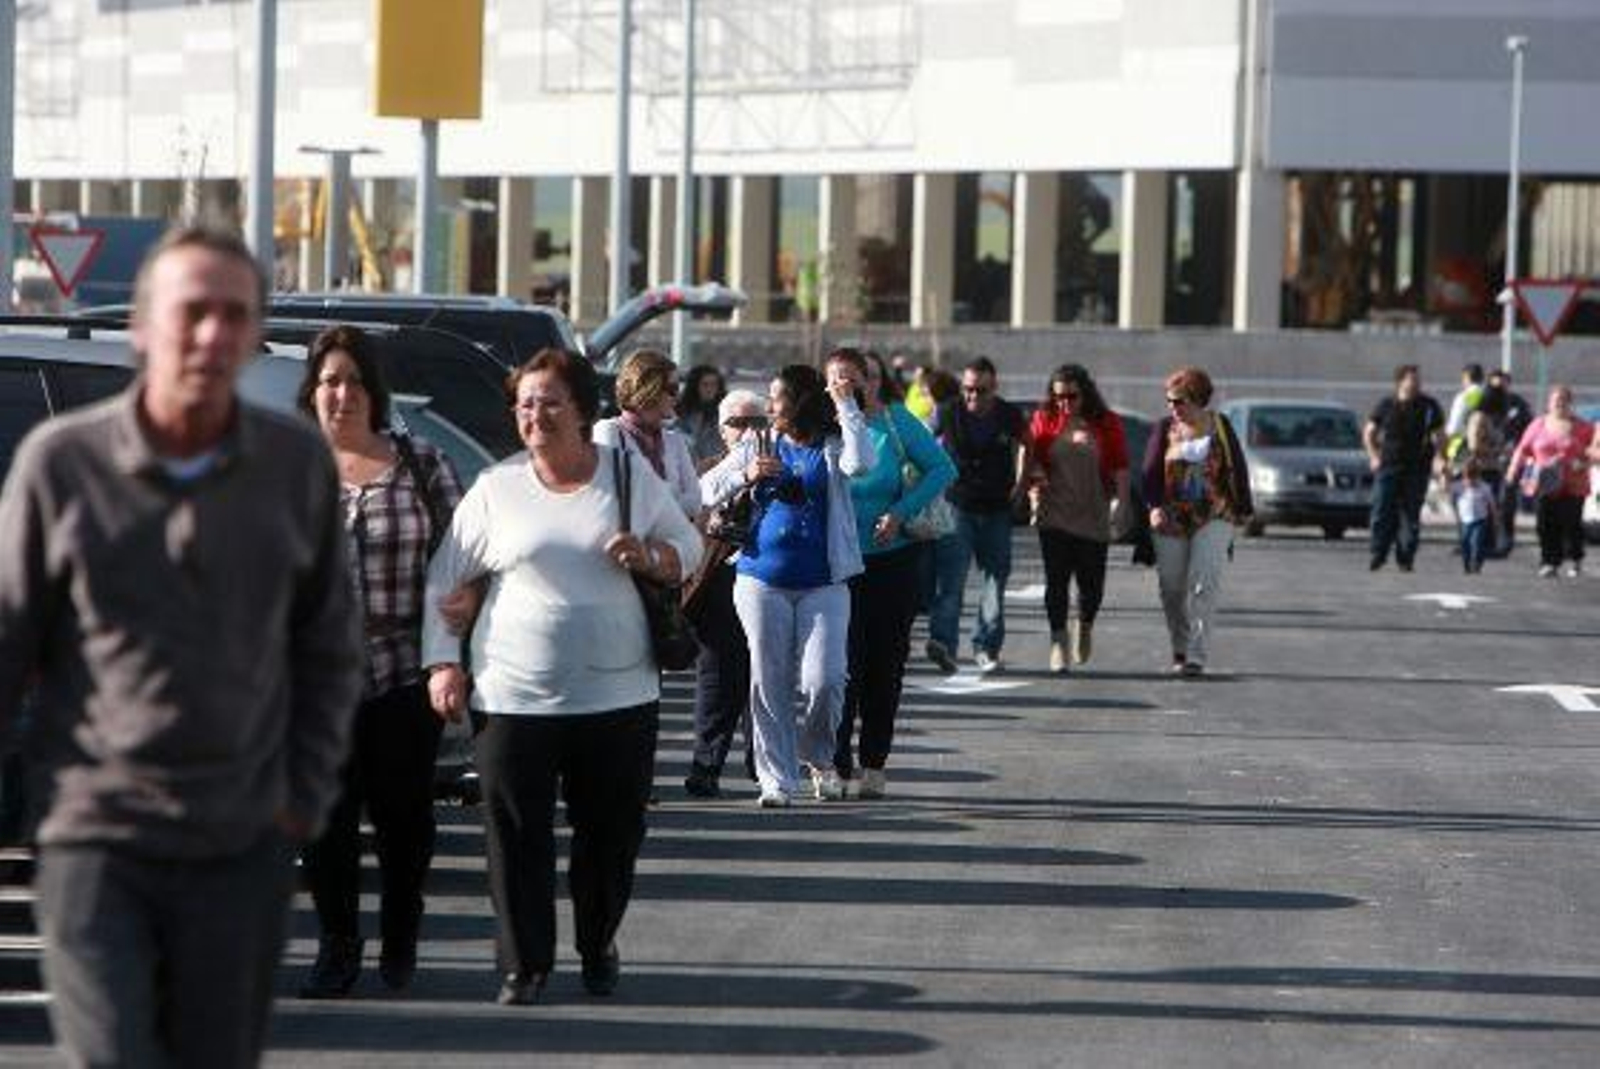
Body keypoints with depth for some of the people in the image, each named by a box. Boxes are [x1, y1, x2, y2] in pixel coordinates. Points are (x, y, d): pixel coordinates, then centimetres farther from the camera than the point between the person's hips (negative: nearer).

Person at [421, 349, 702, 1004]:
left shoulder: (630, 472, 6)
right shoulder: (496, 489, 4)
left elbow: (688, 547, 14)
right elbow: (443, 580, 8)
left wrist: (649, 557, -9)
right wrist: (441, 663, -2)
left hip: (617, 696, 1)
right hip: (515, 698, -1)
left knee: (613, 833, 8)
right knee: (517, 837, -2)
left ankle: (598, 946, 29)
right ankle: (524, 967, 8)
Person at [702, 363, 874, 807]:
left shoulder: (832, 447, 3)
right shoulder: (758, 446, 10)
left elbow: (862, 462, -19)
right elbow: (706, 491, 8)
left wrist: (846, 405, -13)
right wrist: (746, 476, -10)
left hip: (822, 583, -2)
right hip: (762, 578, 2)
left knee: (824, 680, -10)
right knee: (769, 683, 1)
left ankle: (818, 758, 17)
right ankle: (776, 779, 10)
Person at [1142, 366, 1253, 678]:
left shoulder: (1219, 426, 2)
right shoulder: (1165, 429, 3)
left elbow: (1237, 469, 8)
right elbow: (1151, 471, -4)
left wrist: (1243, 509, 10)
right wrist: (1154, 506, -19)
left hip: (1213, 517, -2)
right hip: (1172, 520, 2)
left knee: (1204, 584, -13)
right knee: (1172, 586, 5)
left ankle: (1196, 656, -16)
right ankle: (1180, 649, 25)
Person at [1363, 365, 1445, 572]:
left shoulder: (1429, 407, 3)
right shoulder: (1385, 406, 3)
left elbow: (1440, 436, 12)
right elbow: (1368, 433, 14)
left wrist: (1432, 457, -2)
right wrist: (1374, 457, 3)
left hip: (1416, 470, 0)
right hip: (1387, 467, 0)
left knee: (1410, 516, 0)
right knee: (1382, 513, -5)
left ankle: (1405, 559, 6)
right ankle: (1378, 554, 6)